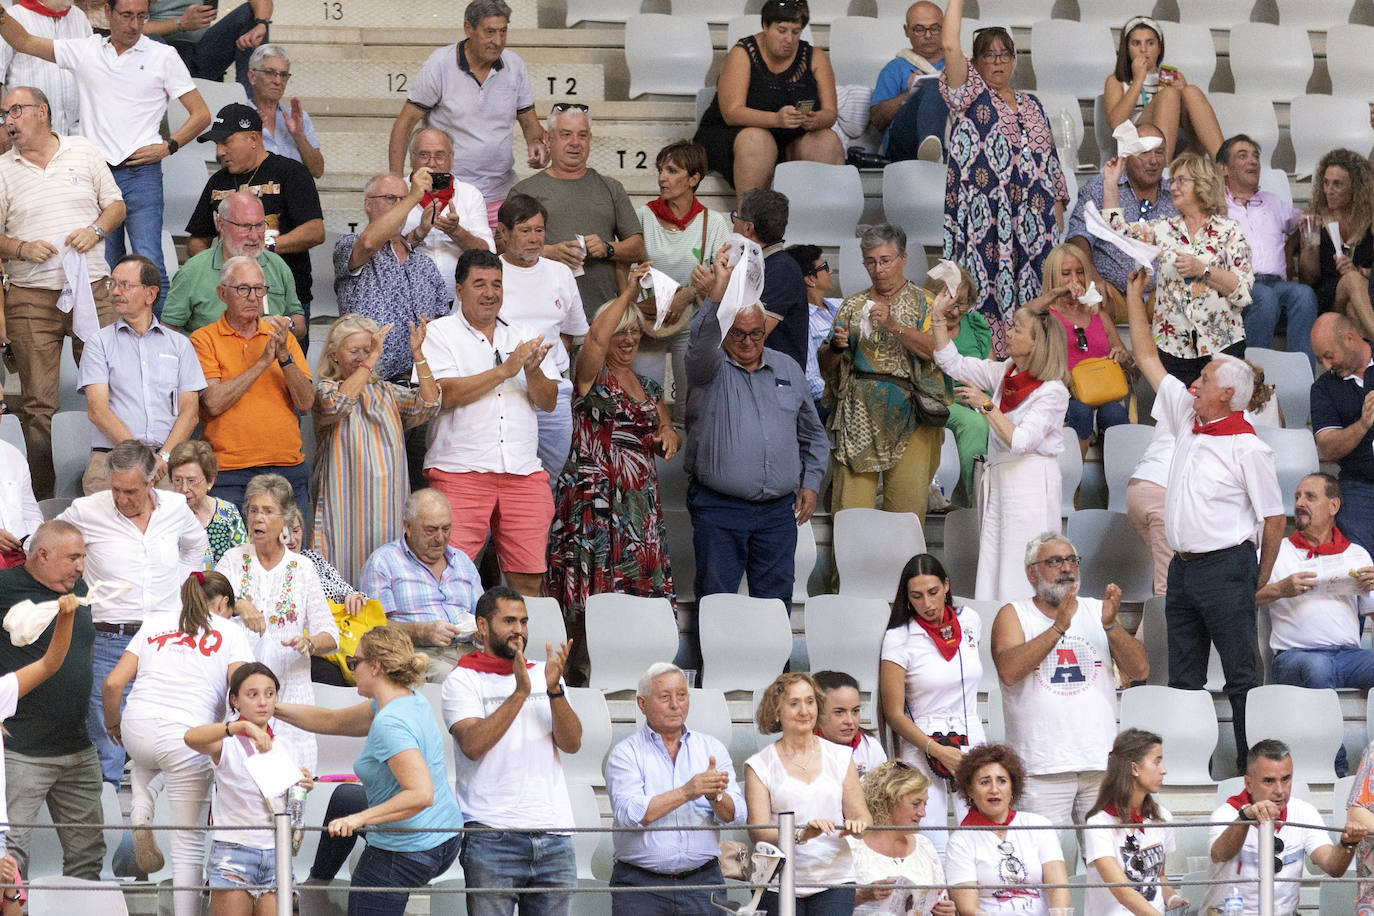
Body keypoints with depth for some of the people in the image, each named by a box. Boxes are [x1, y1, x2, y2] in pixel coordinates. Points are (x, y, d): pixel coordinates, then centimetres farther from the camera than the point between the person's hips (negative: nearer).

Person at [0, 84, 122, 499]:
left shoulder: (83, 151, 9)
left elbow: (116, 205, 14)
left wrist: (95, 229, -6)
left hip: (91, 288, 0)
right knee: (37, 402, -2)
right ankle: (40, 496, 3)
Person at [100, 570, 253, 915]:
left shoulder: (155, 623, 17)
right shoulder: (230, 632, 9)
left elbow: (112, 683, 12)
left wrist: (112, 722, 29)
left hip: (137, 730, 3)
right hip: (188, 738, -3)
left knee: (145, 759, 42)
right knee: (188, 844, 4)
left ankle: (141, 810, 16)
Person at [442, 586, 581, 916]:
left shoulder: (543, 675, 16)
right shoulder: (463, 679, 4)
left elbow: (571, 743, 4)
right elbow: (472, 744, -12)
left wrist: (554, 689, -11)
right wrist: (520, 692, -16)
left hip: (553, 838, 4)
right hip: (492, 838, -4)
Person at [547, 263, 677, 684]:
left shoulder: (648, 388, 19)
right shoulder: (592, 377, 0)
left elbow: (667, 435, 26)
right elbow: (597, 337, -19)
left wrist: (669, 434, 2)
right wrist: (629, 292, -15)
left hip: (640, 502, 6)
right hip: (595, 498, -6)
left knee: (640, 589, 0)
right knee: (593, 590, -10)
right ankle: (583, 670, -7)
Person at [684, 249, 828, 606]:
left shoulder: (788, 369, 14)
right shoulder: (711, 369, 0)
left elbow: (812, 433, 22)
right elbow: (702, 340, -25)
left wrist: (810, 483, 13)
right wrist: (718, 288, -36)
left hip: (778, 509, 4)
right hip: (719, 507, -4)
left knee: (775, 599, 5)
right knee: (716, 600, -4)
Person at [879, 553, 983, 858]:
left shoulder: (970, 621, 7)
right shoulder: (898, 639, -6)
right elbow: (894, 715, -6)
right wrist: (938, 750, -16)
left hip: (972, 741, 4)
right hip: (923, 746, -4)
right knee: (934, 848, -12)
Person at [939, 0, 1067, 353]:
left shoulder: (1032, 106, 18)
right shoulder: (970, 97, 5)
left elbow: (1050, 166, 18)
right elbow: (950, 45, -11)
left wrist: (1059, 224, 12)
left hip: (1032, 224, 4)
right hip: (986, 221, -4)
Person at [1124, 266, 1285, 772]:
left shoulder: (1247, 447, -11)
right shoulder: (1186, 418, 10)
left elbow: (1274, 518, -8)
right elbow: (1149, 361, 20)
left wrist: (1260, 581, -4)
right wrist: (1134, 298, 21)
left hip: (1226, 568, -8)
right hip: (1183, 568, 8)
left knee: (1240, 674, -6)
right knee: (1183, 677, 9)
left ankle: (1253, 763, -4)